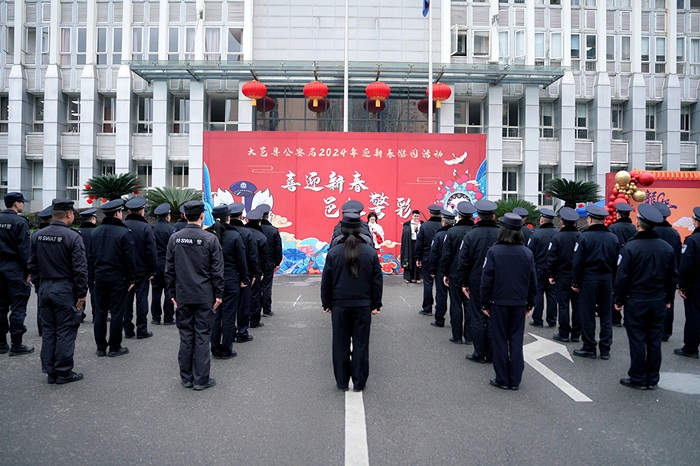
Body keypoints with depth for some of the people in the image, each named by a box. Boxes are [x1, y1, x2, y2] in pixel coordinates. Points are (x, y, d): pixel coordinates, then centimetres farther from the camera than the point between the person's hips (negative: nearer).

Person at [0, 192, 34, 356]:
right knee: (17, 308, -1)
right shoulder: (20, 222, -11)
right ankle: (16, 345, 2)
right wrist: (28, 271, -9)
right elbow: (24, 249, -14)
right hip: (15, 269, -7)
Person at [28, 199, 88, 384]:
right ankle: (63, 372, 9)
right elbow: (80, 268, -16)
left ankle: (50, 371, 21)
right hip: (65, 290, -6)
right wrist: (82, 293, -10)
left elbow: (32, 264, 11)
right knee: (65, 331, 3)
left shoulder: (37, 236, 5)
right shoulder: (72, 236, -14)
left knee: (48, 331, 14)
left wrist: (39, 283, 19)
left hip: (45, 289, 6)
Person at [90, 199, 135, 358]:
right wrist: (130, 279, -4)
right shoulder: (124, 232, -12)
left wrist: (93, 274, 18)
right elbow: (129, 259, -12)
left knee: (100, 313, 11)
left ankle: (100, 347, 17)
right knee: (117, 313, 2)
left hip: (100, 277, 6)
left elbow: (91, 255, 12)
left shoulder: (96, 232, 7)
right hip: (118, 278, -6)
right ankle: (115, 348, 8)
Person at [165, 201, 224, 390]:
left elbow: (169, 269, 5)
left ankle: (186, 378, 20)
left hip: (182, 296, 3)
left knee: (186, 335, 11)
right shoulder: (210, 239, -9)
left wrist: (172, 293, 13)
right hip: (204, 296, -3)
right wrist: (218, 293, 0)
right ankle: (201, 379, 10)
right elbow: (217, 270, -8)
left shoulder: (174, 238, 1)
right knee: (202, 336, 4)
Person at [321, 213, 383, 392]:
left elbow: (326, 281, -1)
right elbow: (377, 281, 0)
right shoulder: (370, 252, -4)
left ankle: (342, 381, 20)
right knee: (361, 344, 10)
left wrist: (326, 303, 9)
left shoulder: (333, 252, -7)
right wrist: (376, 304, 8)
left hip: (339, 305, 0)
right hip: (363, 305, 0)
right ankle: (359, 382, 17)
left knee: (340, 344, 11)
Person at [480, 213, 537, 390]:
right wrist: (530, 304, 14)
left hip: (498, 303, -3)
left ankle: (502, 379, 14)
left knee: (500, 341, 7)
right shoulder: (527, 253, 0)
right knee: (516, 341, 11)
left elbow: (487, 280, -10)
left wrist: (484, 303, -2)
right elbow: (533, 281, 5)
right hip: (519, 304, 3)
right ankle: (515, 380, 17)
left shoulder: (494, 251, -12)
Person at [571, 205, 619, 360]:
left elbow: (577, 263, -12)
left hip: (589, 280, -4)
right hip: (607, 280, 5)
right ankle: (605, 349, 17)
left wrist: (575, 282, -5)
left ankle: (589, 348, 11)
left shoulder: (584, 237, -11)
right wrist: (613, 282, 13)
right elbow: (617, 263, 7)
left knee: (588, 315, 4)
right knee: (606, 315, 11)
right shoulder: (613, 238, 4)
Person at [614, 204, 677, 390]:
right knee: (654, 341, 11)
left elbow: (622, 277, -14)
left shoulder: (630, 247, -16)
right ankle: (652, 379, 20)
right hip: (658, 302, 5)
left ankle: (638, 379, 12)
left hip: (636, 302, -4)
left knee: (637, 341, 4)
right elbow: (673, 276, 8)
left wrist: (619, 300, -3)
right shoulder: (667, 248, 1)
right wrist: (668, 298, 19)